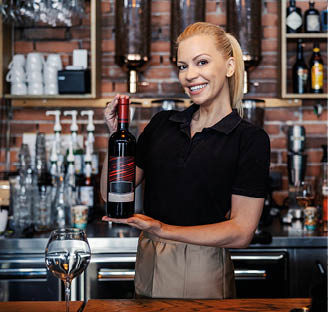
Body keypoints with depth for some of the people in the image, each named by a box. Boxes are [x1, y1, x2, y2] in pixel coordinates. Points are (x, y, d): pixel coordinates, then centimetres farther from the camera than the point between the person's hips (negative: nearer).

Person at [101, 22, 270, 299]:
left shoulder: (251, 139, -9)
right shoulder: (162, 123, 4)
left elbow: (241, 232, -14)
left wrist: (163, 230, -23)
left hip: (203, 275, -4)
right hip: (148, 267, 4)